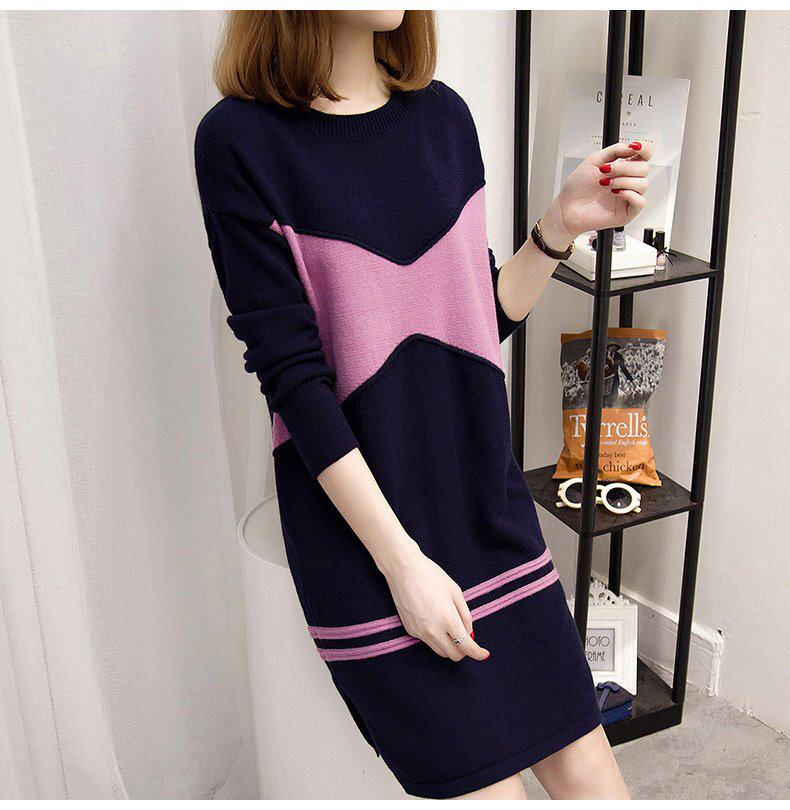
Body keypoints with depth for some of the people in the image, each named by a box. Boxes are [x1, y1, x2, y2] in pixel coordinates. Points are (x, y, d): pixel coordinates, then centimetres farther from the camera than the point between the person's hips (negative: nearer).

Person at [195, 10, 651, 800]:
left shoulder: (442, 114, 5)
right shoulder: (241, 140, -11)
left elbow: (483, 318, 10)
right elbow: (290, 373, -15)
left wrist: (562, 225, -7)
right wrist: (400, 561, -16)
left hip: (486, 498, 5)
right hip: (361, 524, -5)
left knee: (589, 776, 7)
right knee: (487, 784, 0)